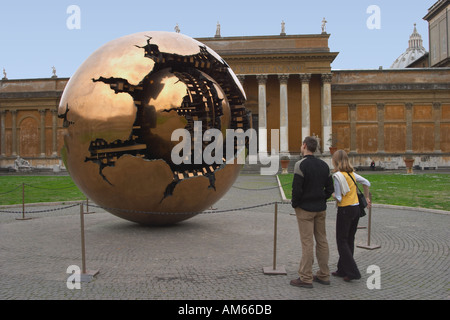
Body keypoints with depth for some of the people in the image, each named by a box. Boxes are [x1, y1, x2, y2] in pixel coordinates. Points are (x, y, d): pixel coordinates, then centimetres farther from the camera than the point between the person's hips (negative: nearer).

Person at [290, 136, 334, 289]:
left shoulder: (301, 165, -14)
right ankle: (324, 275, 20)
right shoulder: (324, 165, 7)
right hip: (321, 208, 7)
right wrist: (321, 200, 15)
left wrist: (294, 204, -4)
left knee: (307, 243, -3)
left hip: (305, 209, -7)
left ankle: (305, 278, 3)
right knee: (322, 241, 12)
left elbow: (297, 189, -19)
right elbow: (330, 188, 9)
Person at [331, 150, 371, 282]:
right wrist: (366, 198, 25)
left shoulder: (338, 175, -16)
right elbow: (367, 183, 15)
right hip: (356, 208, 8)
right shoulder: (351, 173, 6)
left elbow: (339, 198, -17)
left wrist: (332, 194, 4)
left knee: (342, 241, 3)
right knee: (349, 240, 14)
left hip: (345, 210, -8)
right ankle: (343, 270, 24)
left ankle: (352, 272, 2)